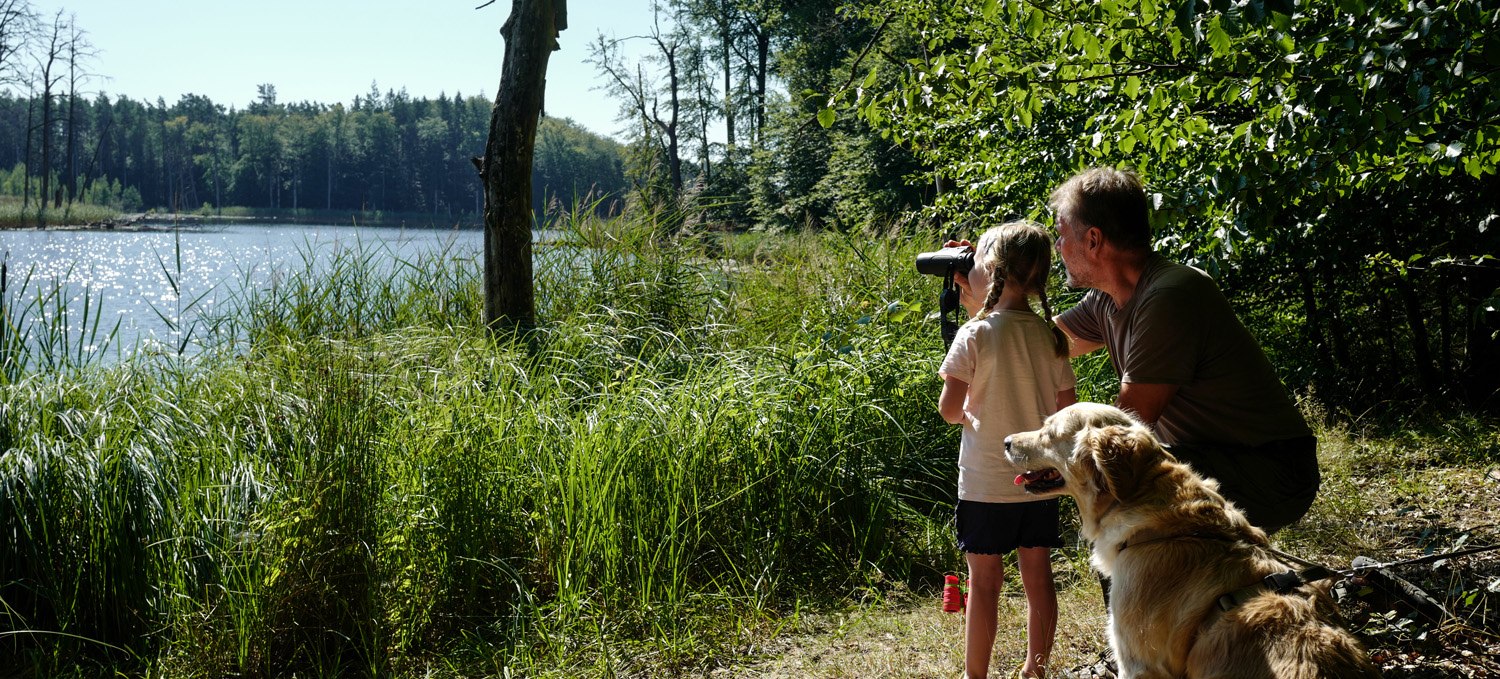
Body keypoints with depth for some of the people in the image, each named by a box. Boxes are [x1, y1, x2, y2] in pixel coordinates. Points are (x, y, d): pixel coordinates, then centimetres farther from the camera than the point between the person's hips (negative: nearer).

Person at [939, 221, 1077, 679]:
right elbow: (1065, 408, 6)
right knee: (1037, 575, 12)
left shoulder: (975, 334, -14)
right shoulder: (1048, 334, 0)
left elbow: (949, 408, -16)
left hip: (985, 481, -5)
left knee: (984, 581, 4)